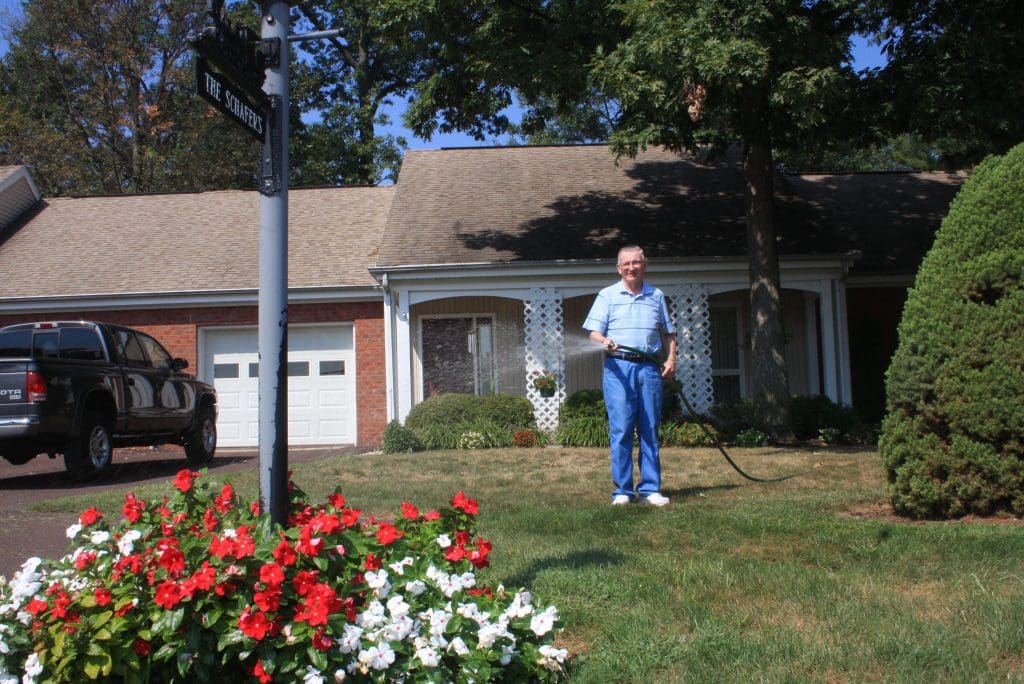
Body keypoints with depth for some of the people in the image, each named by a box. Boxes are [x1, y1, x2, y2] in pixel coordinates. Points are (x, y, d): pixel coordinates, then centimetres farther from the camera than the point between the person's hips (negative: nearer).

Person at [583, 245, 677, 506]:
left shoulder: (657, 296, 16)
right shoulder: (607, 295, 8)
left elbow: (668, 333, 22)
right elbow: (594, 332, 0)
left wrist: (671, 359, 7)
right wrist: (605, 342, -22)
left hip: (649, 367, 3)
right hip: (618, 367, -3)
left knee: (650, 430, 4)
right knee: (621, 430, -6)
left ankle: (650, 489, 10)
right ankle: (622, 491, 0)